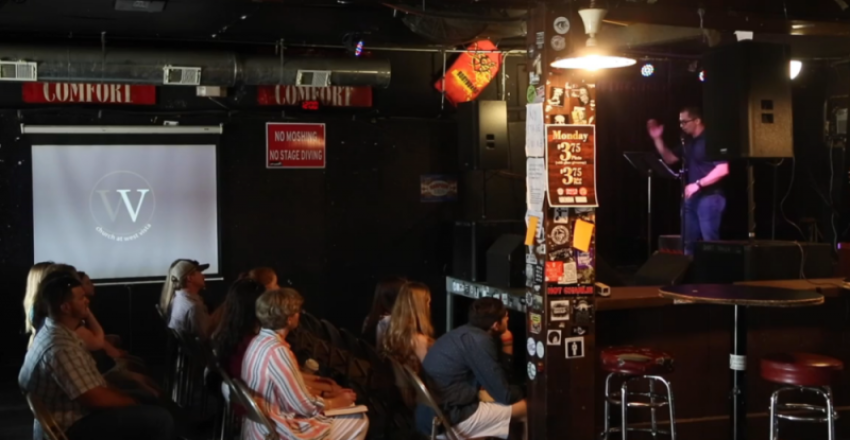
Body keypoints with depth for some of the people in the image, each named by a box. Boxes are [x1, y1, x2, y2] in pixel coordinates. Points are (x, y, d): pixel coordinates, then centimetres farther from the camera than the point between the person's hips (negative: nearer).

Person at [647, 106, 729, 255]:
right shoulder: (687, 142, 14)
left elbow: (723, 170, -19)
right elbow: (669, 159, 20)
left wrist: (698, 184, -22)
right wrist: (657, 139, 9)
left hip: (709, 197, -8)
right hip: (691, 197, 9)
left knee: (710, 242, -8)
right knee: (689, 241, 11)